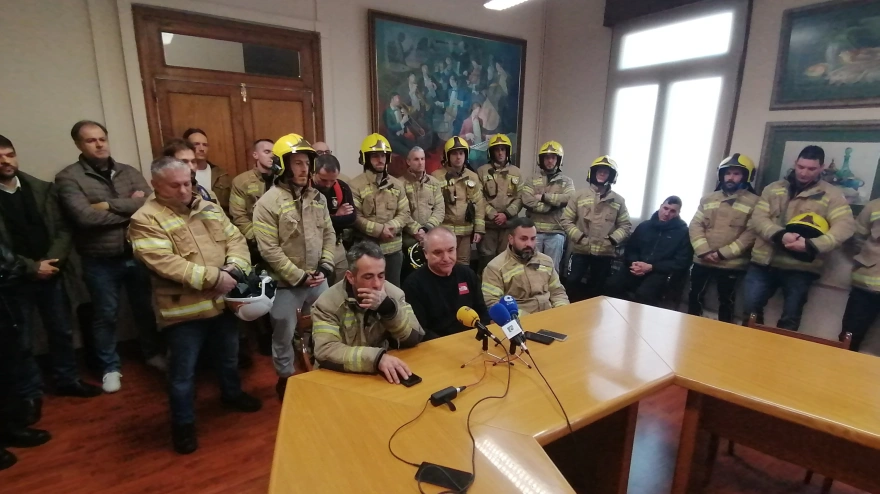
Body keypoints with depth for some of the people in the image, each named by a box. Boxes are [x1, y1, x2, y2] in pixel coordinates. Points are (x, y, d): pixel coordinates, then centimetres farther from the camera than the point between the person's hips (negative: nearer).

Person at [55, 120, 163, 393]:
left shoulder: (129, 172, 4)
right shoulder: (68, 178, -7)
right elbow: (85, 217, -20)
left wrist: (109, 205, -15)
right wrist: (132, 208, -14)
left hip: (137, 254, 3)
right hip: (100, 261, -3)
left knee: (145, 308, 17)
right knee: (106, 315, 12)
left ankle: (152, 353, 37)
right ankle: (110, 367, 30)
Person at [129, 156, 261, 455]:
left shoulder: (208, 208, 8)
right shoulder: (145, 219, -12)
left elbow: (236, 239, 4)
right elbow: (164, 263, -24)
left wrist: (233, 268, -16)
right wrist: (213, 277, -26)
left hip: (223, 301, 6)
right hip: (183, 309, -5)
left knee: (228, 356, 24)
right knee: (183, 371, 10)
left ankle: (232, 394, 48)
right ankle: (183, 423, 30)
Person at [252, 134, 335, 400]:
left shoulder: (317, 197, 4)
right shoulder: (268, 202, -14)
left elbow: (329, 235, 8)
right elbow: (269, 250, -17)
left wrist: (325, 268, -4)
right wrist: (299, 276, -16)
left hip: (318, 280, 5)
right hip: (286, 284, -5)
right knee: (284, 334, 12)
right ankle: (286, 378, 35)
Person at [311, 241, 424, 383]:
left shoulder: (393, 293, -4)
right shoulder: (328, 302, -12)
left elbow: (415, 338, -8)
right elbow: (325, 352, -23)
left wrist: (389, 308, -23)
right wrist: (377, 357, -33)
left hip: (386, 375, 3)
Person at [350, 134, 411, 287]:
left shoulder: (396, 184, 8)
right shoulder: (356, 184, -7)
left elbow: (405, 213, 6)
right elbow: (355, 217, -12)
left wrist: (391, 227, -13)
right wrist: (379, 230, -19)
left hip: (393, 247, 4)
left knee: (394, 287, 17)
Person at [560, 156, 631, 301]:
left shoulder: (618, 200, 6)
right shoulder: (579, 196, 1)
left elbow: (626, 226, 7)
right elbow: (565, 220, -1)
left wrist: (613, 239, -9)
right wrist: (579, 237, -11)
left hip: (605, 252, 2)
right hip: (580, 250, -1)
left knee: (598, 288, 11)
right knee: (572, 282, -4)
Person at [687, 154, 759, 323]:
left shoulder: (754, 202, -1)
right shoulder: (708, 199, 11)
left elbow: (751, 234, -10)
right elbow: (695, 225, 4)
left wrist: (723, 253, -17)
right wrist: (703, 251, -11)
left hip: (732, 265, -3)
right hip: (702, 261, 4)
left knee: (726, 303, 10)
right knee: (695, 297, 11)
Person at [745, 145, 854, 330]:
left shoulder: (832, 194, 3)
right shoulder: (773, 188, 8)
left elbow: (845, 225, -8)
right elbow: (757, 219, -2)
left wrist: (811, 245, -25)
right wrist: (780, 235, -22)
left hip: (800, 267, -1)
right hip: (764, 262, 1)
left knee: (790, 319, 8)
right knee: (751, 309, 6)